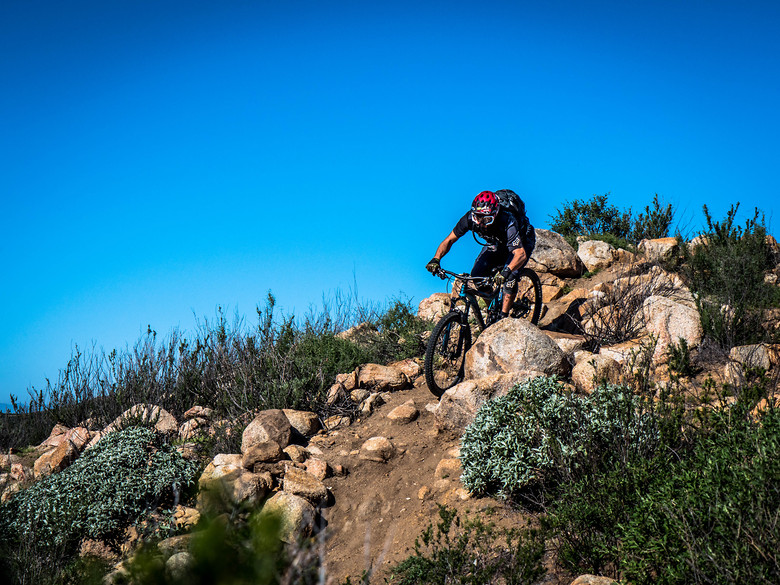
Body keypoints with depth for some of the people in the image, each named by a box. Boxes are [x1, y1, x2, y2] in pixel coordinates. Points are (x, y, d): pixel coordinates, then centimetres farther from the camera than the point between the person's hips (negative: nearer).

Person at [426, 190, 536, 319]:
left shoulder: (507, 221, -43)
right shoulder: (470, 218, -30)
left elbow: (521, 254, -51)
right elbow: (449, 240, -20)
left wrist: (506, 272, -69)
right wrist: (436, 259, -37)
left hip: (522, 241, -5)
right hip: (497, 243, 5)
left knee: (509, 276, -28)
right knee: (477, 275, -11)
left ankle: (503, 316, -17)